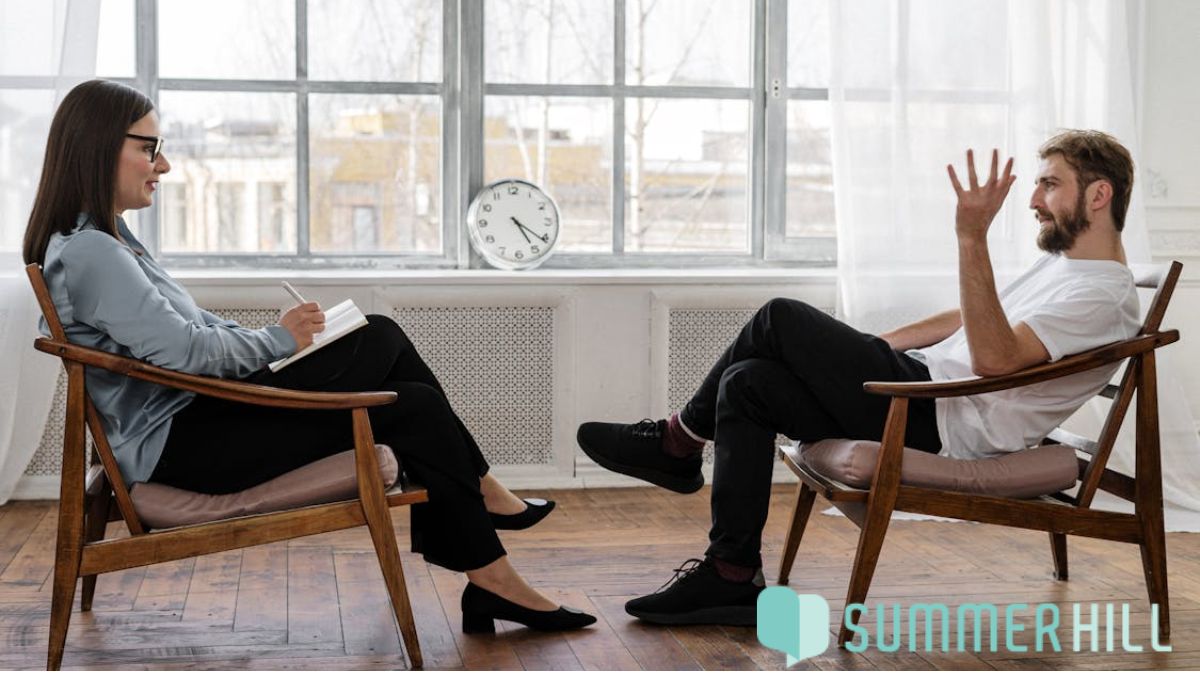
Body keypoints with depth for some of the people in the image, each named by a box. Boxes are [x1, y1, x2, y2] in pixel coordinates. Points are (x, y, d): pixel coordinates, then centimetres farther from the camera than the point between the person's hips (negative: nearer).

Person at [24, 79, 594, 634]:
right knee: (413, 410, -11)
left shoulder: (102, 237, 15)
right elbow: (184, 348, -24)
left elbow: (192, 324, 18)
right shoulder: (87, 251, -18)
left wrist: (278, 336, 4)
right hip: (177, 444, -10)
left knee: (383, 338, 3)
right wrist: (279, 340, -8)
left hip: (198, 410, 10)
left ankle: (479, 493, 9)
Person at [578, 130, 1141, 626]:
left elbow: (993, 356, -27)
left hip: (945, 423, -11)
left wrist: (972, 239, -33)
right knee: (747, 384, -1)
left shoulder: (1104, 295, -13)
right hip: (927, 384, 11)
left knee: (781, 320, -13)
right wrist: (865, 347, 24)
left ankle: (679, 441, 4)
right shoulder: (1062, 262, 21)